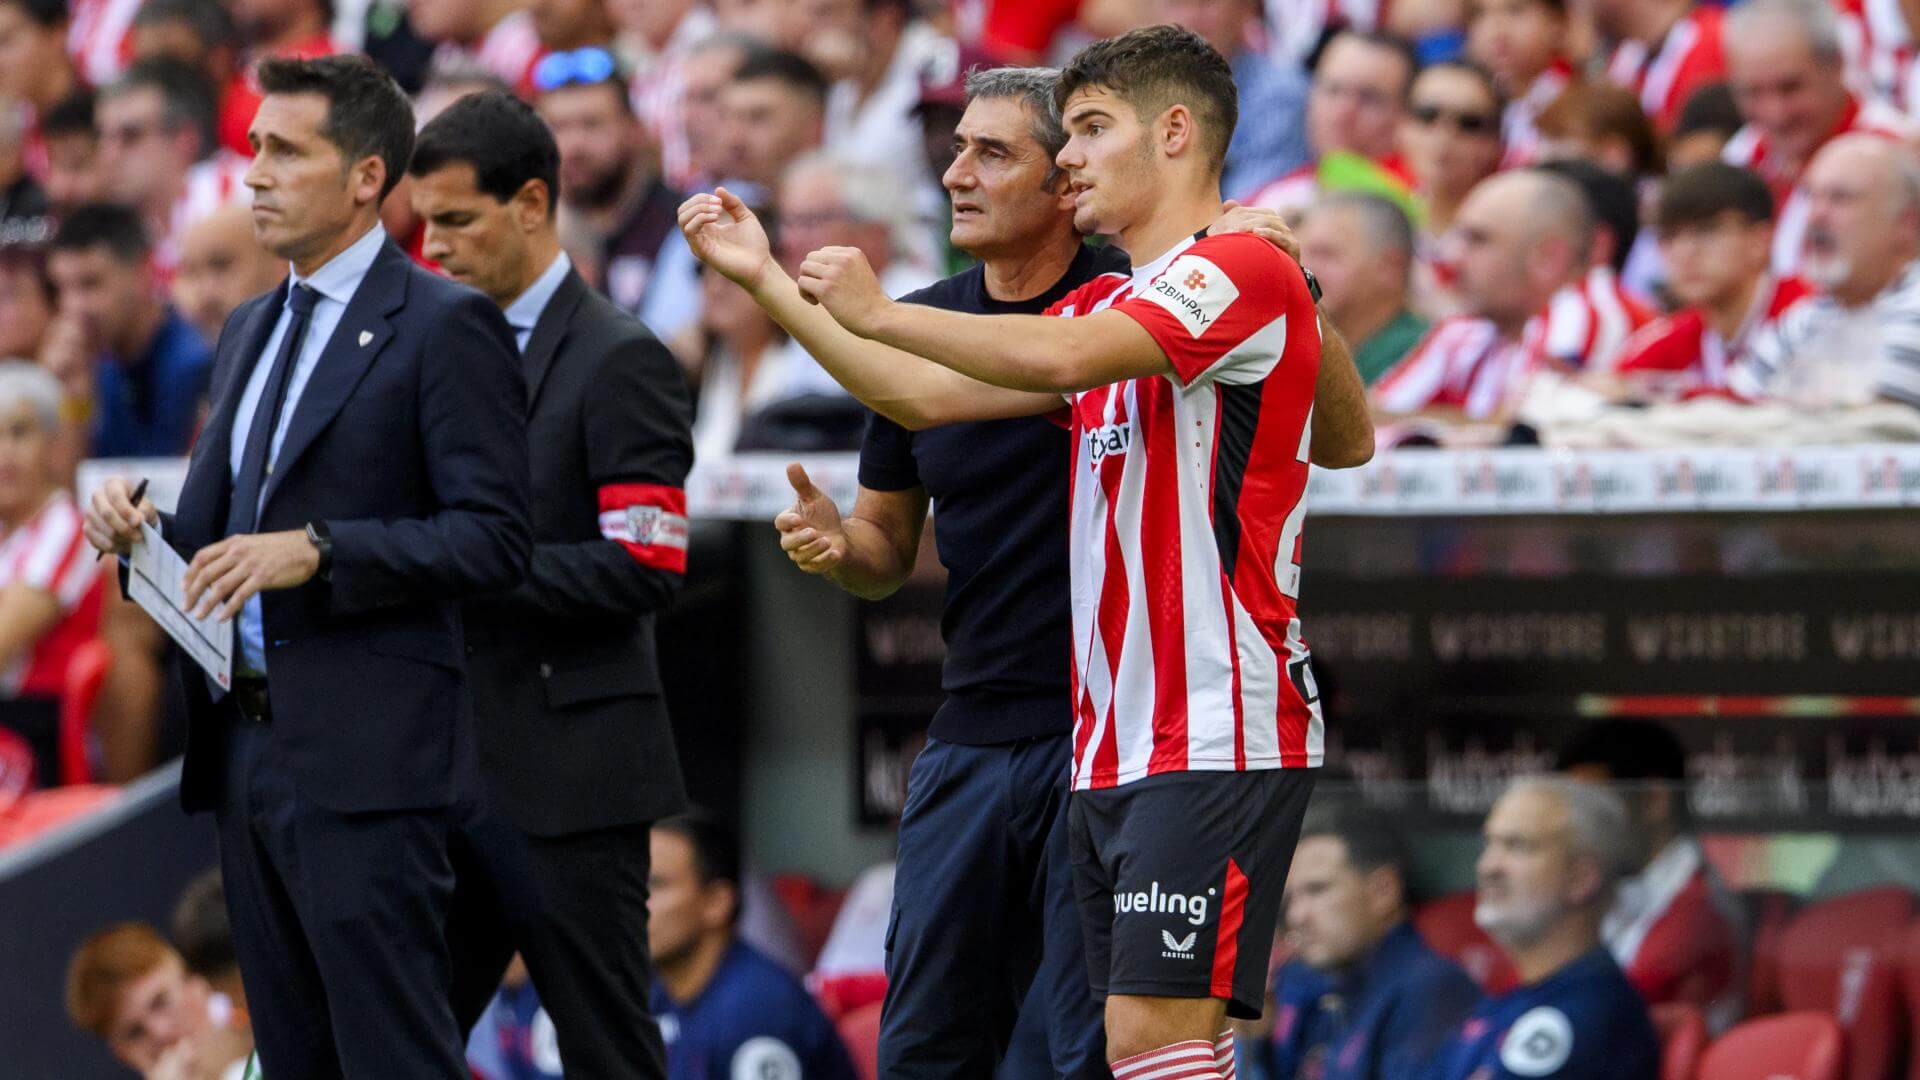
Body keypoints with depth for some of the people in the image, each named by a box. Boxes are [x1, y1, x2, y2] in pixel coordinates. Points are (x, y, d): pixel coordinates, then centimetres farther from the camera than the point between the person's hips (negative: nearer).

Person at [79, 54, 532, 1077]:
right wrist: (139, 529, 1)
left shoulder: (444, 325, -7)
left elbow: (493, 537, -13)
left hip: (366, 756, -8)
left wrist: (318, 550, -22)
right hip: (244, 749, 8)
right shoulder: (252, 329, 19)